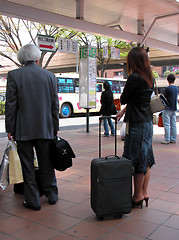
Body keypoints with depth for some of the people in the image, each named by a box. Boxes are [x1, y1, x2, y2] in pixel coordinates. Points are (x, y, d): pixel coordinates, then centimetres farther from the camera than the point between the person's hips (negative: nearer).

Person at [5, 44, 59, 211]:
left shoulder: (14, 75, -6)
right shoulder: (50, 76, 3)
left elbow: (11, 104, -7)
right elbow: (55, 105, 5)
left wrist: (10, 128, 0)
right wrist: (55, 127, 13)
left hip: (23, 129, -3)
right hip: (45, 128, 3)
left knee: (27, 166, 7)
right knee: (46, 164, 16)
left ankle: (33, 201, 15)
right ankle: (52, 196, 29)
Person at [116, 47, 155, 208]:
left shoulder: (134, 78, -16)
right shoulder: (149, 78, 10)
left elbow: (123, 99, -7)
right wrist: (124, 111, 23)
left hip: (137, 124, -9)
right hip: (148, 121, 9)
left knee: (137, 160, 1)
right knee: (146, 158, 14)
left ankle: (138, 196, 13)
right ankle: (145, 193, 25)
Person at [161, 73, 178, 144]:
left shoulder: (167, 88, -15)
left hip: (168, 109, -7)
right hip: (174, 108, 7)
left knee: (167, 125, -3)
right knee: (173, 124, 9)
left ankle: (167, 140, -1)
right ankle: (173, 139, 14)